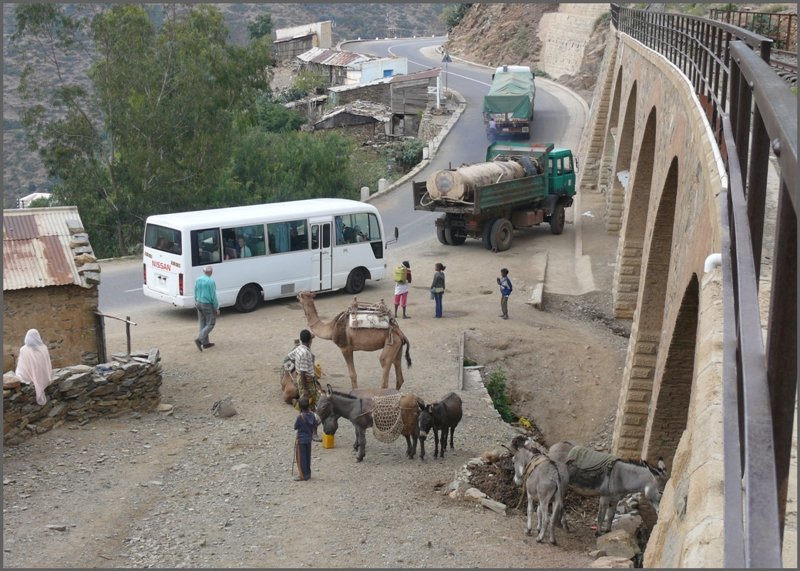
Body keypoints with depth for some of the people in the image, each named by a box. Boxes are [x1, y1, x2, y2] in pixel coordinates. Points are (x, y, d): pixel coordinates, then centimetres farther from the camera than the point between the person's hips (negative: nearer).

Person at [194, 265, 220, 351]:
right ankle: (199, 340, -10)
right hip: (208, 305, -7)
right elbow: (213, 296, -17)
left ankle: (205, 343, 20)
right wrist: (217, 308, -8)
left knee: (203, 324, 14)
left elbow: (195, 293, 9)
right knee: (211, 324, 4)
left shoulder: (198, 280, 1)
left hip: (199, 304, 7)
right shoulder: (211, 281, -19)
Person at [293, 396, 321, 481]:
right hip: (309, 439, 6)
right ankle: (307, 473, 24)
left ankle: (302, 475, 6)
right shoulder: (312, 415, -5)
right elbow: (314, 425, 4)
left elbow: (295, 427, -10)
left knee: (301, 457, 3)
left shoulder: (300, 417, -21)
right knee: (307, 456, 16)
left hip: (301, 440, -6)